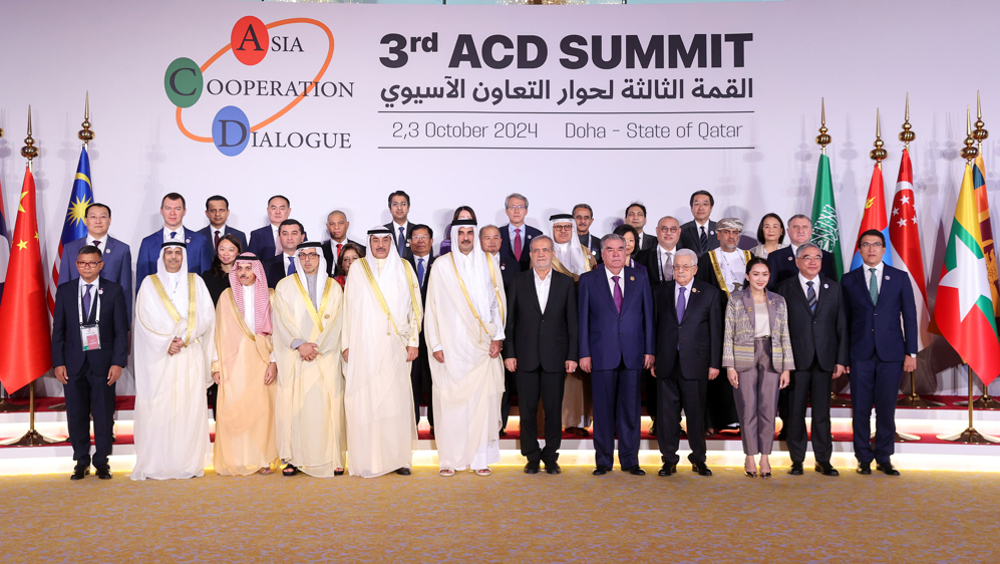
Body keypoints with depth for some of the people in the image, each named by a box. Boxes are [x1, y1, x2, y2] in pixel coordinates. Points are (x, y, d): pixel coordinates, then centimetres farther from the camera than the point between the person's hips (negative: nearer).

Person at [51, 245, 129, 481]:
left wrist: (118, 363, -8)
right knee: (76, 415, 6)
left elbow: (121, 330, 0)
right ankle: (81, 461, 19)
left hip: (103, 362, -2)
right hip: (73, 362, 2)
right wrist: (58, 362, -1)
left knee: (103, 414, 3)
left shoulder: (114, 291, 1)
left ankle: (101, 461, 16)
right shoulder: (64, 291, 7)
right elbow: (58, 330, 7)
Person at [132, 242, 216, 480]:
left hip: (190, 356, 1)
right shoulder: (150, 283, 8)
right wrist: (166, 343, -11)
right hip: (159, 356, -1)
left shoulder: (196, 282, 12)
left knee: (190, 406, -2)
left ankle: (188, 464, 2)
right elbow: (145, 319, -1)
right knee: (158, 408, -6)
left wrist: (183, 338, -8)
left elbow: (206, 316, 4)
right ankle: (157, 465, -1)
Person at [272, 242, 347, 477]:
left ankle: (333, 458, -1)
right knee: (294, 404, -4)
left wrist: (315, 346, -10)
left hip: (326, 356, 0)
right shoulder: (285, 286, 9)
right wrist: (299, 344, -15)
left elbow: (334, 322, 3)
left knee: (328, 405, -4)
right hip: (294, 357, 0)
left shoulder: (333, 287, 11)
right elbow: (282, 320, -1)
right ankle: (293, 458, 0)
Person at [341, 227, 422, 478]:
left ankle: (398, 457, 6)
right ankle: (367, 460, 1)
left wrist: (413, 341, 2)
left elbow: (414, 305, 9)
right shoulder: (358, 268, 8)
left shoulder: (404, 268, 10)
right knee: (365, 400, -5)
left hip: (395, 347, 1)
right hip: (364, 346, -1)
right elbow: (348, 306, 6)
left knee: (397, 399, -2)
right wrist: (346, 343, 1)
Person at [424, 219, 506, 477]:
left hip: (482, 345, 1)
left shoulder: (488, 264, 8)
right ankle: (449, 459, 7)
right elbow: (433, 307, 3)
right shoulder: (442, 265, 3)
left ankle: (481, 458, 8)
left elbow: (498, 301, 8)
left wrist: (497, 337, -1)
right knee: (450, 400, -2)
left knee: (483, 399, -1)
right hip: (451, 346, -1)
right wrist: (436, 344, -3)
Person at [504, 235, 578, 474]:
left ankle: (551, 456, 16)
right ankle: (532, 457, 15)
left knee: (554, 408, 3)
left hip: (555, 356, 0)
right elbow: (510, 321, 5)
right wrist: (509, 353, -2)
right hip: (526, 356, 0)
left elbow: (572, 322, 4)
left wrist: (572, 356, -1)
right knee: (527, 409, 3)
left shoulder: (566, 282, 6)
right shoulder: (518, 282, 6)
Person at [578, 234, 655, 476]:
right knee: (603, 409, 3)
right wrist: (584, 353, -3)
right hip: (602, 354, -1)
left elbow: (648, 315, 8)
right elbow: (583, 319, 2)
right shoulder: (588, 280, 4)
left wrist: (649, 350, 3)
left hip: (633, 354, 1)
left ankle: (630, 460, 14)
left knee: (631, 408, 4)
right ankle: (604, 461, 14)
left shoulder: (640, 278, 9)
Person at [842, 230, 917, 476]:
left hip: (891, 354, 0)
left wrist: (911, 353, 0)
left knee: (886, 408, 2)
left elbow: (909, 316, 5)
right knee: (860, 409, 1)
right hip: (860, 354, 0)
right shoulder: (849, 280, 7)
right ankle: (864, 458, 12)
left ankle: (884, 458, 14)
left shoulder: (900, 278, 7)